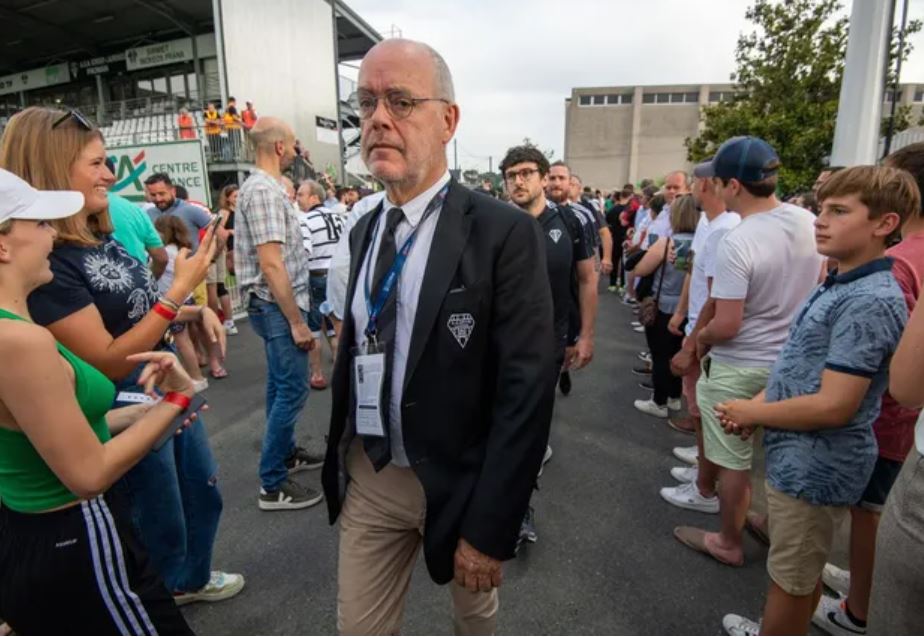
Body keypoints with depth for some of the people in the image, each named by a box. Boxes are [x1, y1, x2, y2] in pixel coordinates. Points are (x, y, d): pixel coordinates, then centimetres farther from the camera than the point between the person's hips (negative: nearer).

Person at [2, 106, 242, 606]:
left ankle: (192, 579, 50)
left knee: (203, 494, 24)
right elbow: (109, 361, -25)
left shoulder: (101, 237, 3)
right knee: (160, 524, 14)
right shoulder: (45, 260, -23)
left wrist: (197, 312, -2)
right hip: (127, 408, -8)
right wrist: (180, 289, -27)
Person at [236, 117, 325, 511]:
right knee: (292, 390, -6)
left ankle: (285, 453, 34)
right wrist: (297, 321, -21)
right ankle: (272, 485, 4)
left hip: (277, 306, 10)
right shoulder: (263, 190, -17)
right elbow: (271, 264, -24)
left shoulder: (266, 187, 15)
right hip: (277, 306, -10)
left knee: (281, 386, 18)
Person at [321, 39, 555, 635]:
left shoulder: (504, 232, -18)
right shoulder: (365, 229, 3)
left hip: (458, 479, -4)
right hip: (367, 475, 5)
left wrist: (489, 528, -18)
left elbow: (526, 390, -21)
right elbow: (357, 349, 10)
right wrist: (338, 454, 14)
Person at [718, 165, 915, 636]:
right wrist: (759, 404, 0)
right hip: (805, 459, 10)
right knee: (801, 571, 26)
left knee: (791, 578, 10)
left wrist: (752, 413, -14)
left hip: (815, 466, -9)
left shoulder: (869, 302, -24)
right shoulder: (839, 285, 8)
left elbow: (833, 406, -28)